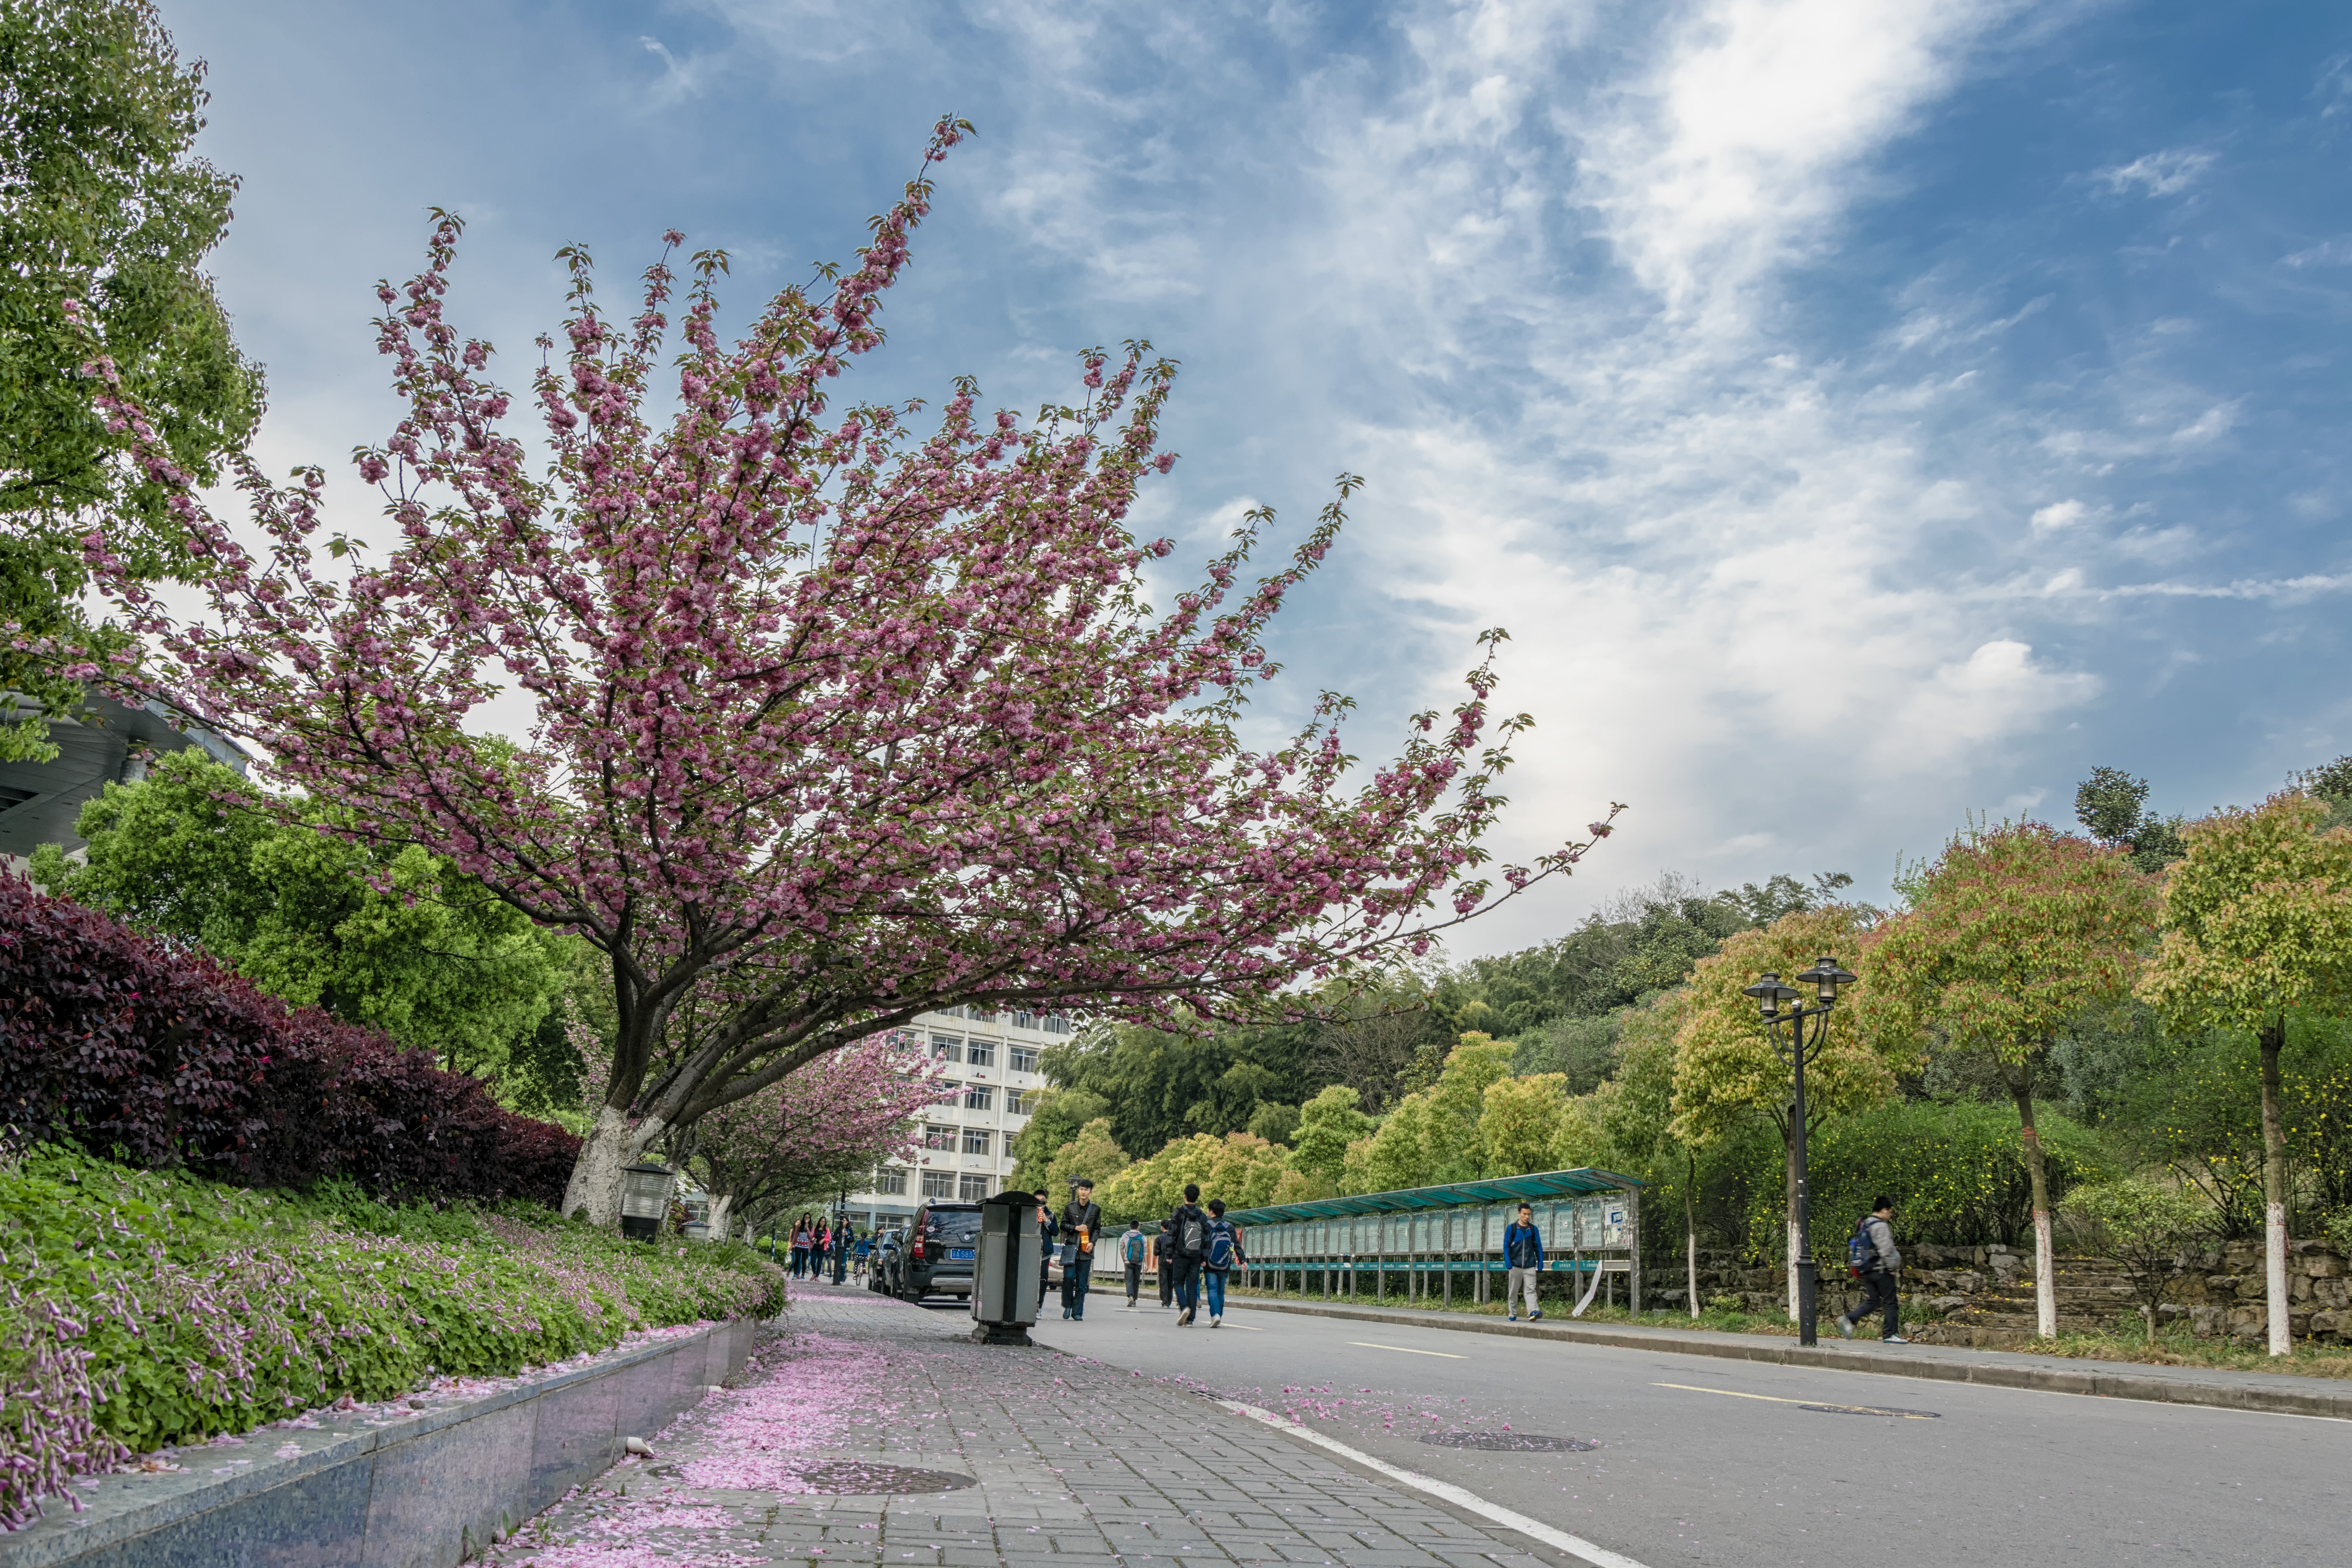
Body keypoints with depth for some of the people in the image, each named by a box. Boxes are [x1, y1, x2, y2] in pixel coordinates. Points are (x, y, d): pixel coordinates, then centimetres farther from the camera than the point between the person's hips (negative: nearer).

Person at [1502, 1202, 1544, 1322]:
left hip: (1530, 1266, 0)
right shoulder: (1511, 1228, 3)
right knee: (1513, 1292, 7)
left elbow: (1538, 1248, 10)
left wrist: (1540, 1266, 3)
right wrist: (1509, 1265, -10)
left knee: (1531, 1290, -13)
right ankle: (1513, 1314, 19)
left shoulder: (1534, 1230, 9)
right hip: (1515, 1266, 0)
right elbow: (1506, 1247, 1)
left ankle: (1533, 1312, -26)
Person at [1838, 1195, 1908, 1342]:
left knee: (1871, 1301, 8)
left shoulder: (1863, 1225, 16)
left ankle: (1848, 1319, -9)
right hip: (1881, 1270, -8)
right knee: (1890, 1302, 2)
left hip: (1866, 1271, 8)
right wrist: (1892, 1267, -8)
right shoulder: (1880, 1226, -13)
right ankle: (1890, 1334, 4)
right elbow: (1886, 1250, -19)